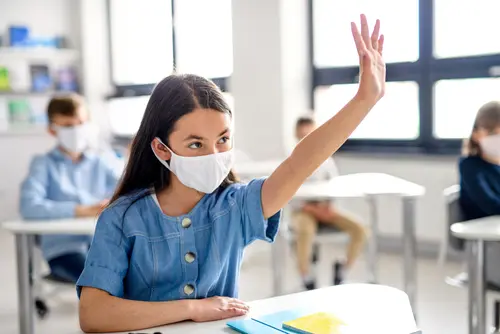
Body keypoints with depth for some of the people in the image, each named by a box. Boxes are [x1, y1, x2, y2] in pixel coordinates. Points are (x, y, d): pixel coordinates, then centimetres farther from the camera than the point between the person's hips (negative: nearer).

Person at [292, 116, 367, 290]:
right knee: (306, 232, -40)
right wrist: (313, 208, -20)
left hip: (325, 208, 4)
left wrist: (326, 204, -13)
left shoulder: (326, 159, 9)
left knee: (360, 230, -20)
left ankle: (343, 270, 4)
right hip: (302, 210, -4)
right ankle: (307, 282, -20)